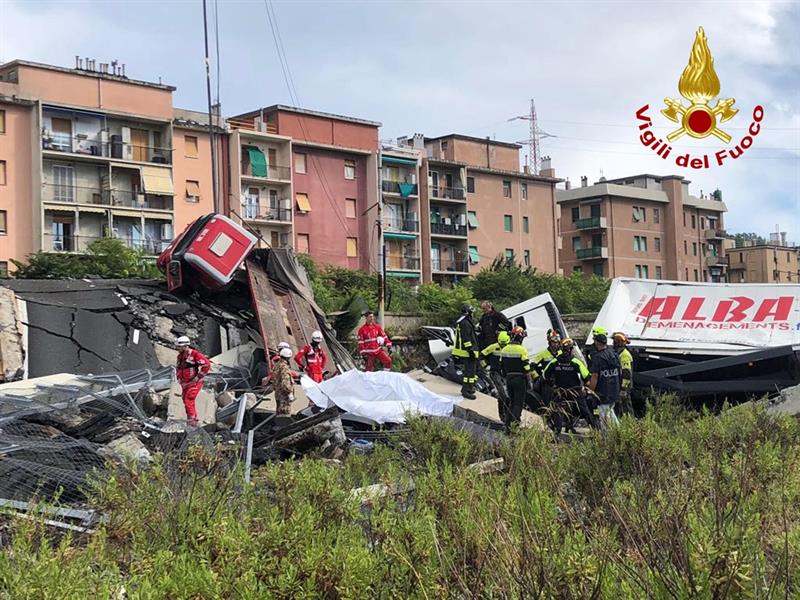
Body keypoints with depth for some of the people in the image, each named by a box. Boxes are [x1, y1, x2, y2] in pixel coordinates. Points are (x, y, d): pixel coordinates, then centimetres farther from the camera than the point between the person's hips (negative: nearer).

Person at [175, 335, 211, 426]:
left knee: (188, 401, -18)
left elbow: (206, 365, -22)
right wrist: (179, 378, 15)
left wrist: (198, 377, -18)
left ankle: (191, 420, -13)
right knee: (186, 402, 11)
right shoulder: (180, 356, 10)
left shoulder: (195, 354, -16)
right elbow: (178, 368, 30)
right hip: (185, 385, 8)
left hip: (194, 383, -8)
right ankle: (194, 421, 21)